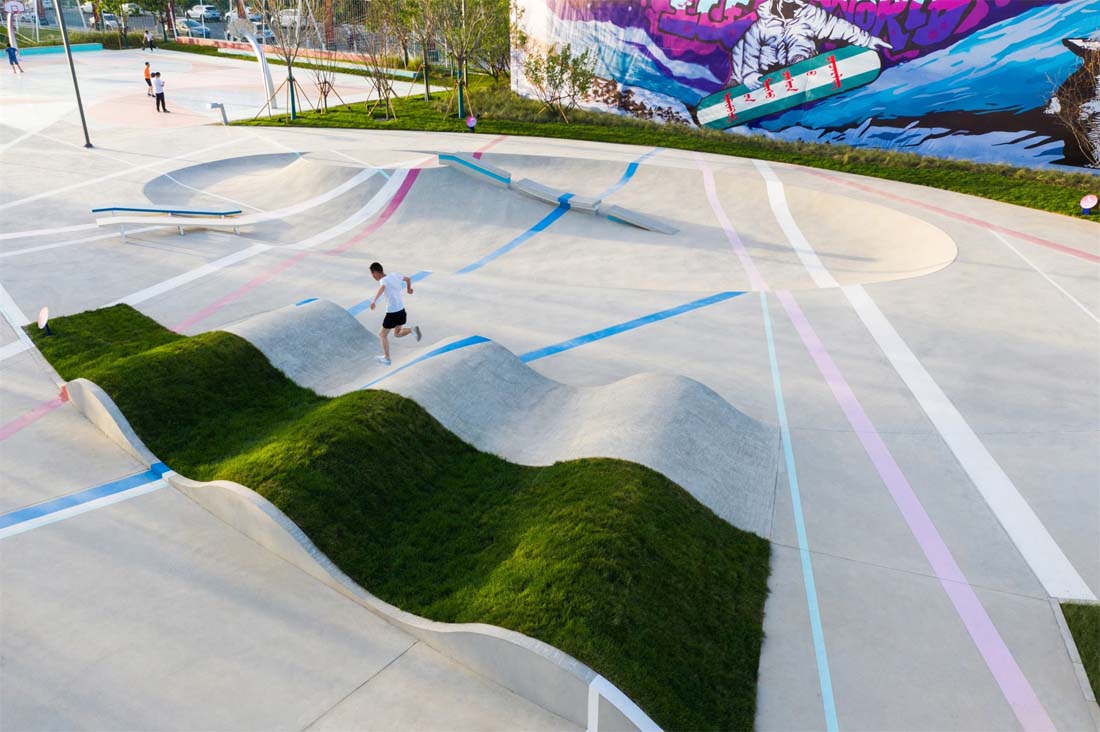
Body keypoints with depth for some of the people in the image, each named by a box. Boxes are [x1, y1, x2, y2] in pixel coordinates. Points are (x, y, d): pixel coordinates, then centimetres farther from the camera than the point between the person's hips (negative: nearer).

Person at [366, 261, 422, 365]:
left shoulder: (384, 280, -17)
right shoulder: (394, 275, 4)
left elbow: (382, 288, -42)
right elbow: (407, 279, 23)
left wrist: (373, 301, -57)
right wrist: (409, 288, 45)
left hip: (392, 313, -7)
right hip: (401, 311, 7)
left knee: (383, 335, 14)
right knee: (397, 334, 23)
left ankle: (386, 358, 22)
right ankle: (412, 329, -4)